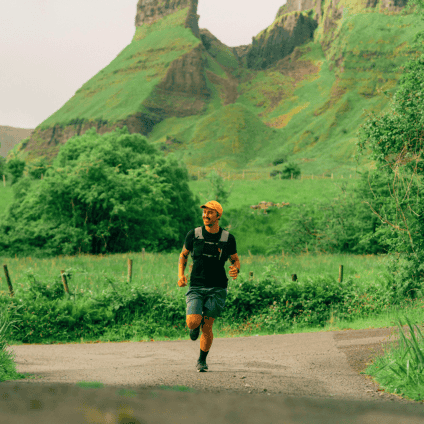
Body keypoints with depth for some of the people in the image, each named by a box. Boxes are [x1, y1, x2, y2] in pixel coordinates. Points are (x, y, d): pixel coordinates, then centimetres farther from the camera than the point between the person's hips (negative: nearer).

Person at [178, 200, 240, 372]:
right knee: (192, 322, -17)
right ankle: (196, 324, 23)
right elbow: (183, 255, 14)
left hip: (217, 289, 0)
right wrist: (181, 274, -1)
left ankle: (202, 361, 22)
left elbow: (235, 260, 12)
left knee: (207, 326, -1)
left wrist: (236, 269, -11)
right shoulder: (194, 234, 0)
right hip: (196, 287, 0)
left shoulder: (228, 238, 0)